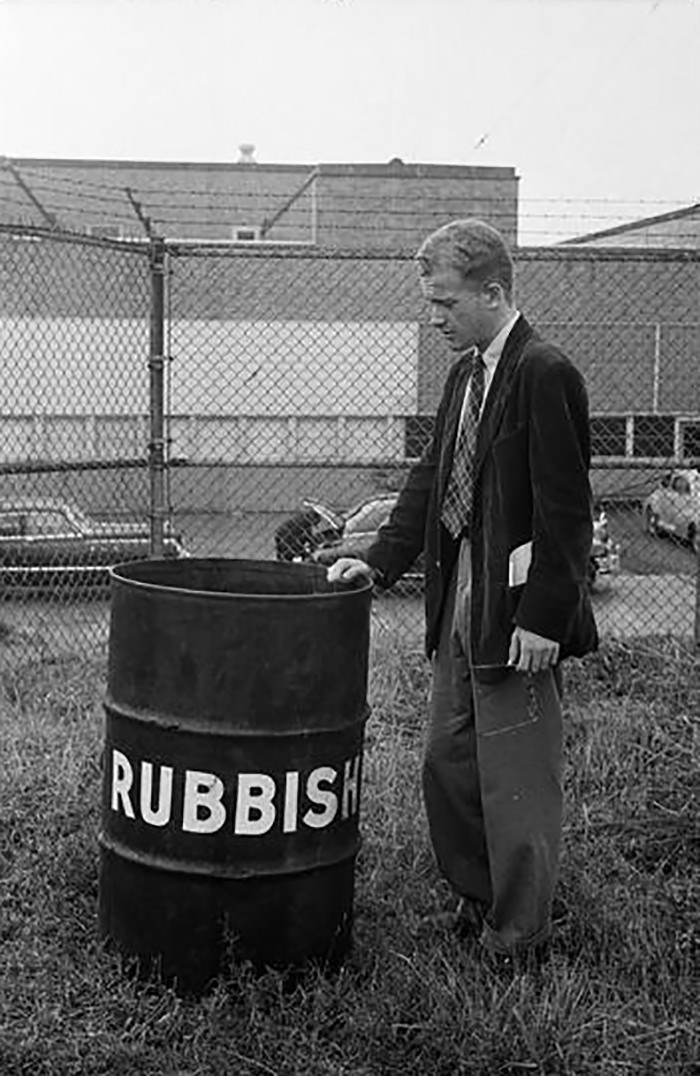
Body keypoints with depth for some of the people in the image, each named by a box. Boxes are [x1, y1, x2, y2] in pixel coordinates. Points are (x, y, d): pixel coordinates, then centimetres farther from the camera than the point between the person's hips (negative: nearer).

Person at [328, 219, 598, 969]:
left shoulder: (545, 375, -14)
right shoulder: (465, 374, 12)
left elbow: (563, 509, -17)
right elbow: (431, 479, 15)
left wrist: (543, 619, -18)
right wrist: (380, 561, 4)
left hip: (517, 618, -9)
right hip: (460, 606, 9)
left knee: (516, 781, 3)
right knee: (448, 765, 17)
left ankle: (518, 942, 19)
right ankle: (476, 907, 34)